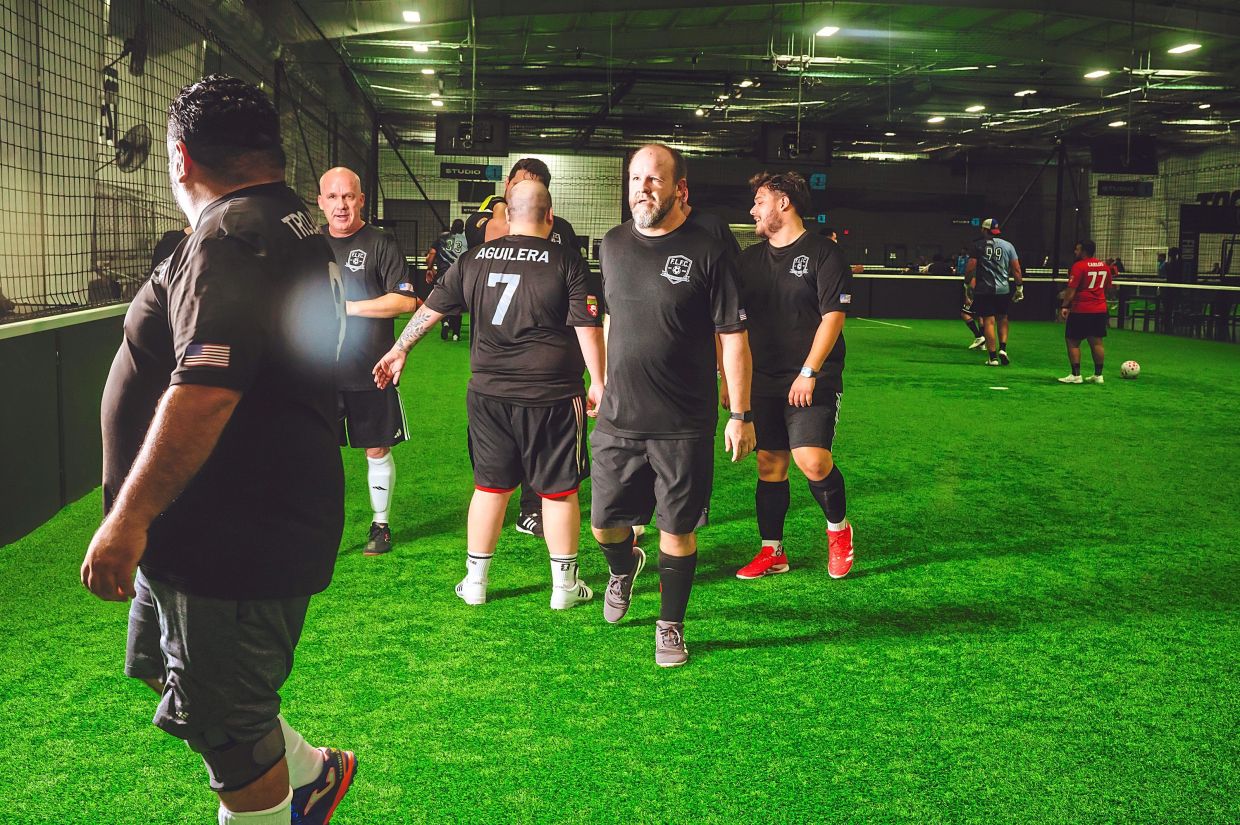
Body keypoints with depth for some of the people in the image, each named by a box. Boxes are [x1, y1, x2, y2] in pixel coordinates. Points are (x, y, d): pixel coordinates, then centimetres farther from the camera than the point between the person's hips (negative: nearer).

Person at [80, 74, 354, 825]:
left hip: (234, 544, -11)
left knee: (229, 731, 6)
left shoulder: (234, 239, -20)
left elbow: (204, 393, -30)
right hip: (235, 529, 11)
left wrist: (130, 516, -25)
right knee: (176, 675, 26)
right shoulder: (291, 225, 14)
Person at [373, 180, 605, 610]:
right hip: (552, 397, -3)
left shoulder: (474, 259, 4)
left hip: (488, 395, 4)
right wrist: (598, 382, -1)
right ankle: (564, 585, 18)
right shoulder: (567, 262, -8)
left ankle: (475, 581, 24)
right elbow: (588, 328, -11)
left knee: (490, 486, 15)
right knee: (558, 491, 8)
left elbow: (430, 308, 14)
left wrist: (399, 350, 26)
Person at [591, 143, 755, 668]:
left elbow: (734, 339, -6)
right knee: (605, 525, 10)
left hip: (684, 427, -4)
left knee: (677, 530, 5)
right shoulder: (613, 245, 5)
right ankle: (624, 568, 44)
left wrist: (741, 415, -6)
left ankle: (670, 626, 25)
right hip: (617, 421, 4)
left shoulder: (708, 253, -8)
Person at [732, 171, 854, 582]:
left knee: (812, 459, -17)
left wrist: (809, 373, -17)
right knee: (770, 464, 7)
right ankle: (772, 552, 19)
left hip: (812, 381, -5)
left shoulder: (823, 253, -5)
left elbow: (833, 317, -11)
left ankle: (838, 528, 11)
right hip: (763, 380, 5)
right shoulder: (750, 258, 12)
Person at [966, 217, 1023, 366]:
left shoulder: (979, 245, -1)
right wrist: (1019, 288, 11)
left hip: (984, 289, -3)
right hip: (1004, 289, 3)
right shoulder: (1008, 246, 6)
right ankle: (1003, 348, 5)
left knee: (988, 321, -1)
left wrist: (968, 283, 7)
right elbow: (1016, 269, 4)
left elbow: (970, 268, -7)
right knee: (1002, 318, 20)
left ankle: (993, 357, -1)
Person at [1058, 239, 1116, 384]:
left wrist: (1064, 306, -15)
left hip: (1081, 311, -7)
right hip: (1100, 310, 7)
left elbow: (1071, 289, -17)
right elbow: (1109, 289, 18)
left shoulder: (1079, 266, -12)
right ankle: (1098, 375, 13)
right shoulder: (1104, 266, 10)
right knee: (1096, 342, 10)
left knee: (1073, 342, 1)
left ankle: (1076, 375, -3)